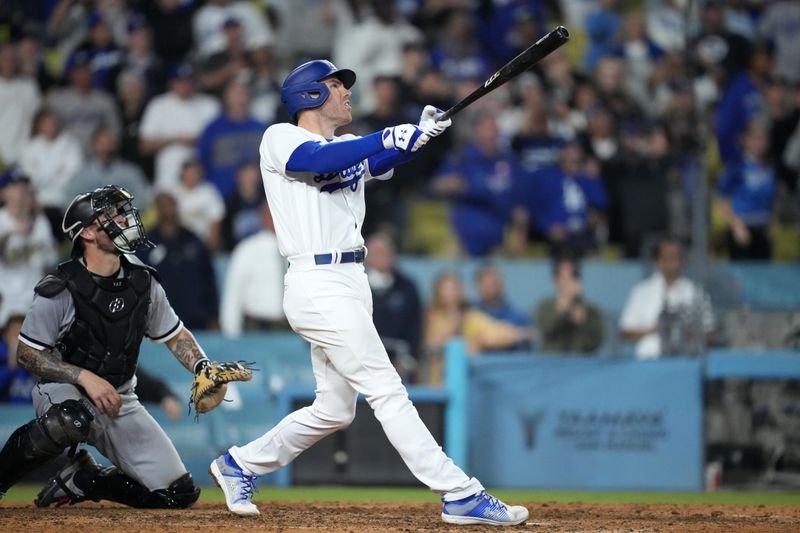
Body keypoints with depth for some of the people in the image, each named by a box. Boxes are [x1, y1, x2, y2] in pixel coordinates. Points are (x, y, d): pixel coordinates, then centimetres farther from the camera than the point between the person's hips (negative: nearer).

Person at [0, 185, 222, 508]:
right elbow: (26, 355, -11)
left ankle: (83, 480, 14)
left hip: (120, 401, 5)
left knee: (179, 493, -6)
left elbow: (175, 335, 13)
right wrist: (85, 377, -23)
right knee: (72, 419, -43)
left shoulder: (144, 283, 0)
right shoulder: (58, 291, -15)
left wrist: (203, 368, -7)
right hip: (64, 390, -5)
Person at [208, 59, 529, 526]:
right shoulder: (280, 138, -3)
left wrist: (421, 133, -17)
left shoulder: (353, 148, 20)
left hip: (353, 285, 9)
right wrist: (393, 138, -28)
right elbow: (321, 160, -23)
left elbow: (386, 158, 2)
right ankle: (461, 496, -15)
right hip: (319, 286, -9)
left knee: (334, 410, 14)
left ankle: (240, 465, 30)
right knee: (388, 392, -12)